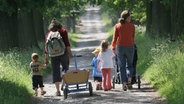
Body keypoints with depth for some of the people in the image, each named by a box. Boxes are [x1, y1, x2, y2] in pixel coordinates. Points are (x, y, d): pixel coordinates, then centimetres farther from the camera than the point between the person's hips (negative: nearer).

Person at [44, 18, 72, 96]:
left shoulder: (48, 34, 11)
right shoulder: (63, 31, 5)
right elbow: (67, 43, -7)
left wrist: (46, 58, 11)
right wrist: (69, 52, -7)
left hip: (53, 55, 1)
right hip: (63, 53, -1)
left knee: (55, 72, 5)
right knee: (66, 68, 19)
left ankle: (57, 90, 1)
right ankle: (64, 83, 1)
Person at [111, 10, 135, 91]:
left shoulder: (117, 26, -2)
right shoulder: (132, 26, -2)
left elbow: (115, 38, 0)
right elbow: (133, 38, 6)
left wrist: (113, 47, 14)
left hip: (120, 47, 0)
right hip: (130, 47, 0)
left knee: (122, 67, 5)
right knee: (130, 65, 16)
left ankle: (124, 84, -1)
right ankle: (129, 80, -4)